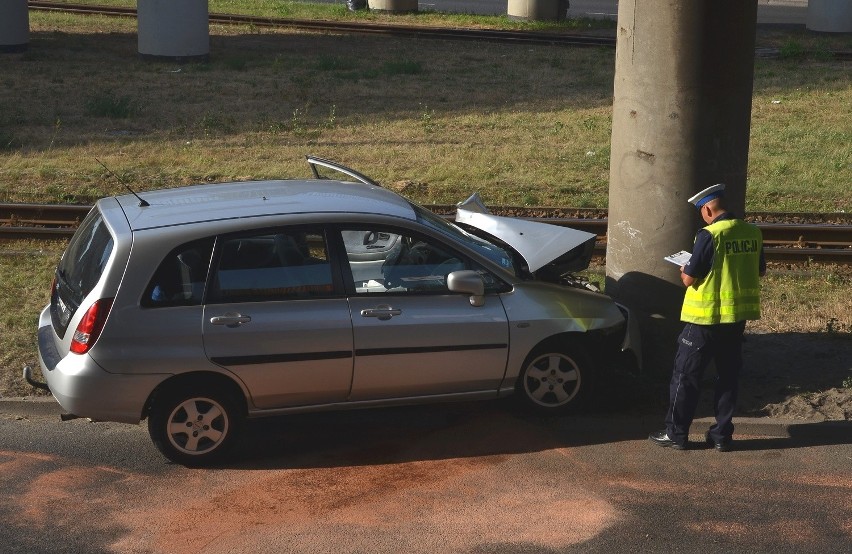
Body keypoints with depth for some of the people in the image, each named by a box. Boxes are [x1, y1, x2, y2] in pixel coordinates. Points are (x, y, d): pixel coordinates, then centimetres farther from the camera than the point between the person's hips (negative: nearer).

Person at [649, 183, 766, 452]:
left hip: (707, 316, -6)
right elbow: (760, 270, 15)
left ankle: (676, 433, 10)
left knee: (686, 375, 5)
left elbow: (689, 279, -15)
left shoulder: (710, 235, -18)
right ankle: (722, 436, 17)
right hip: (737, 316, 6)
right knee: (728, 376, 14)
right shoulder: (752, 233, 2)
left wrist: (684, 270, 6)